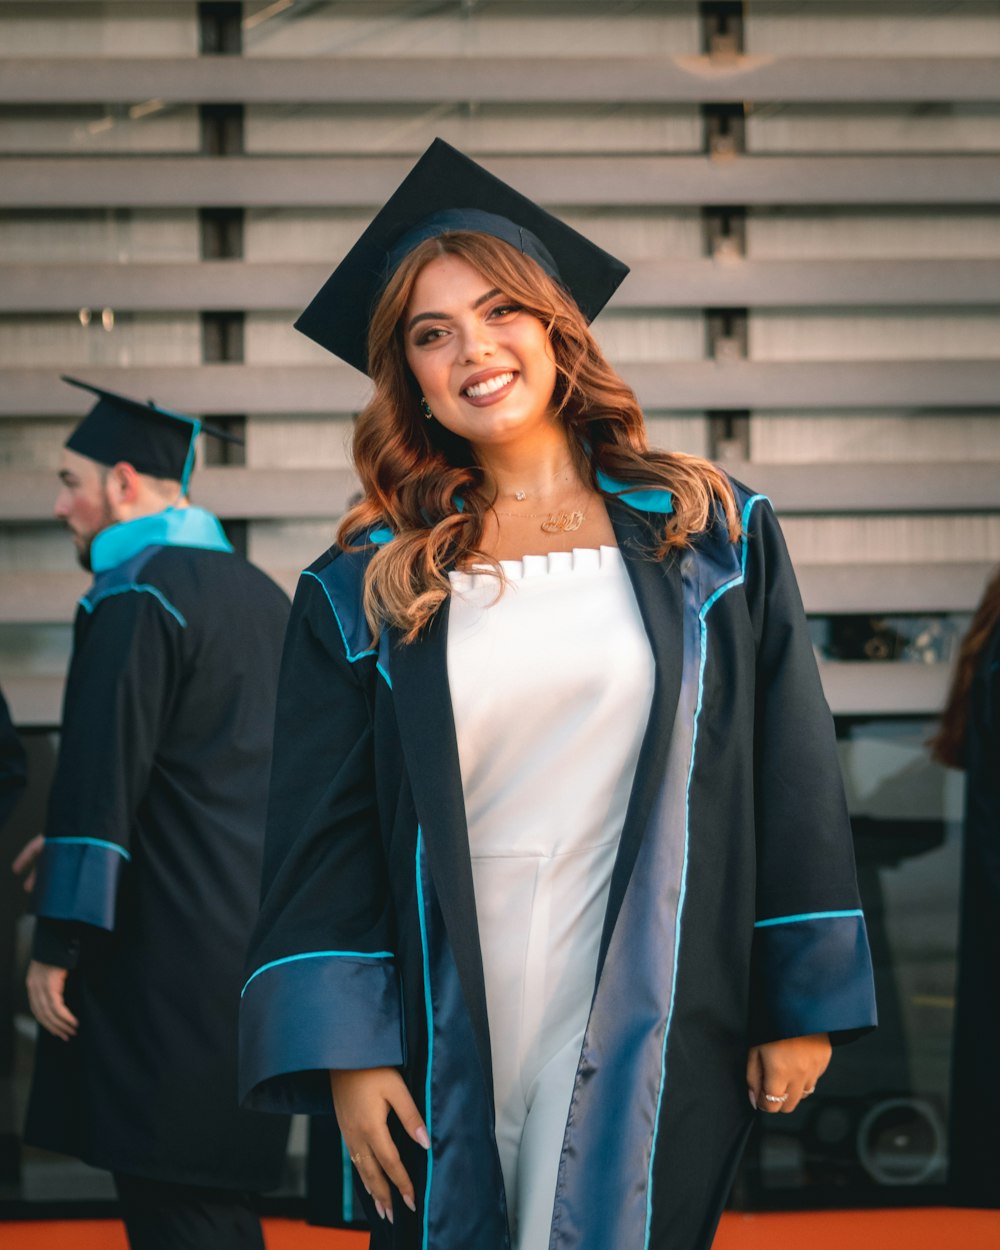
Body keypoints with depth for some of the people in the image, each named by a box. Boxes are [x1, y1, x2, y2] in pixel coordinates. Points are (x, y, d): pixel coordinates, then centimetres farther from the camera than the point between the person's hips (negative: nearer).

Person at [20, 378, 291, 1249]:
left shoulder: (137, 599, -12)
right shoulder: (262, 595, 14)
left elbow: (98, 779, -18)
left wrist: (57, 943, -14)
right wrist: (76, 844, 27)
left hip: (163, 954, -9)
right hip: (256, 941, 9)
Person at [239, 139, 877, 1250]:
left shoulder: (712, 538, 3)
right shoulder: (363, 593, 2)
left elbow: (793, 782, 3)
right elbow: (324, 833, 1)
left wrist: (806, 1002, 1)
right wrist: (346, 1053, -6)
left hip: (658, 1023, 0)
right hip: (454, 1030, 1)